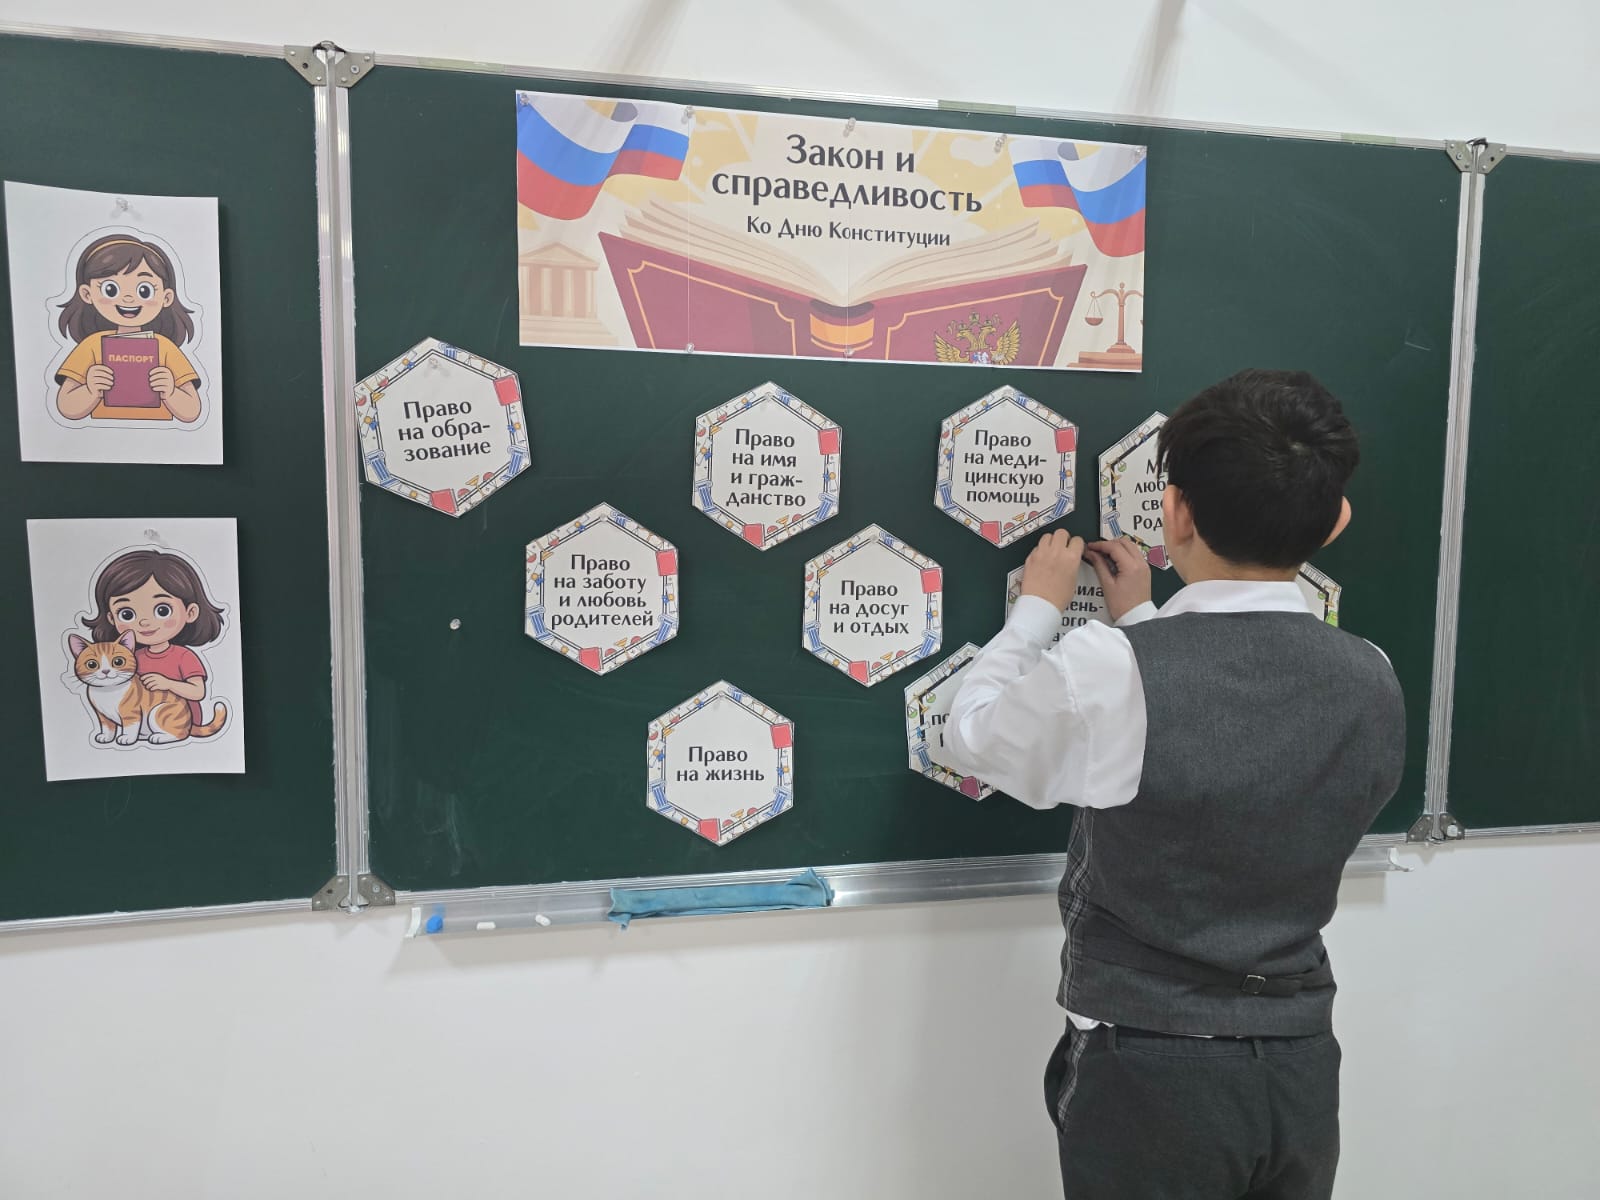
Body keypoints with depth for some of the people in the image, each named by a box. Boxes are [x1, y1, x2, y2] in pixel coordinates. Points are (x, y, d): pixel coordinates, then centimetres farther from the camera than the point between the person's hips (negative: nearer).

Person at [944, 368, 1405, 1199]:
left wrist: (1039, 608, 8)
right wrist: (1144, 626, 16)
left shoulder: (1106, 675, -24)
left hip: (1149, 1073, -5)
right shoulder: (1373, 683, -7)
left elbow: (973, 736, -5)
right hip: (1302, 1070, 5)